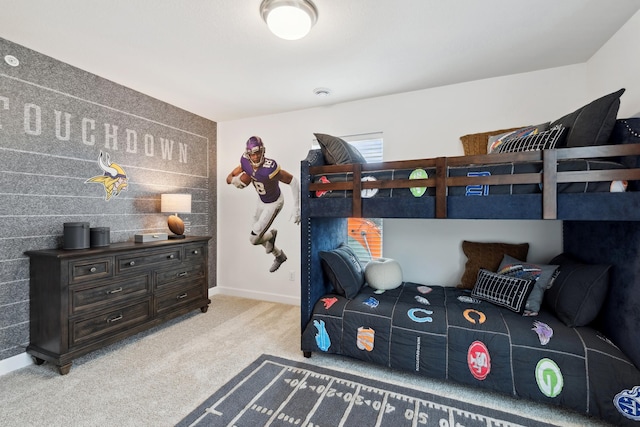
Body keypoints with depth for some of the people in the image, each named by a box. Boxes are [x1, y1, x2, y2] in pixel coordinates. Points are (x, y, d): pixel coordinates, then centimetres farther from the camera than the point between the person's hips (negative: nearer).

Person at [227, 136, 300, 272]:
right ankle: (279, 256, 41)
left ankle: (271, 234, 27)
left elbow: (293, 181, -31)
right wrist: (237, 180, -32)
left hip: (274, 203, -7)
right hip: (262, 200, 7)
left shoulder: (270, 168, -39)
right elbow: (229, 179, -6)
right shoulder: (246, 162, -19)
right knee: (257, 233, 19)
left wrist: (296, 209, -32)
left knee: (254, 239, -8)